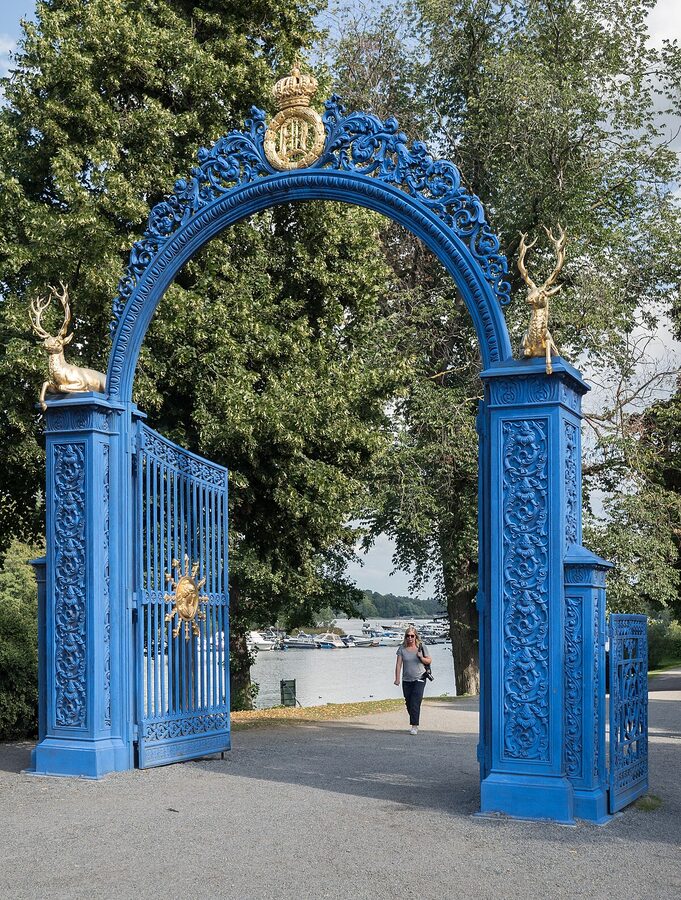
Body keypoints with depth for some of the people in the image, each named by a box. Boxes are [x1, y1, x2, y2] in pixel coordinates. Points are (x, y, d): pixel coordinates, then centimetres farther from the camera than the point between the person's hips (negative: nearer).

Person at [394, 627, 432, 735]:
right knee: (408, 703, 7)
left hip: (419, 679, -3)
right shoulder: (402, 648, 3)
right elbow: (398, 664, -2)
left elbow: (429, 661, 7)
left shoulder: (421, 647, 1)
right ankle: (414, 723, 26)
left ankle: (414, 726, -15)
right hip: (406, 680, 3)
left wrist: (421, 658, -14)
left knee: (415, 702, -14)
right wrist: (397, 678, -11)